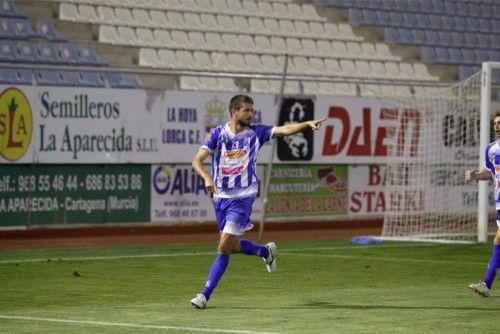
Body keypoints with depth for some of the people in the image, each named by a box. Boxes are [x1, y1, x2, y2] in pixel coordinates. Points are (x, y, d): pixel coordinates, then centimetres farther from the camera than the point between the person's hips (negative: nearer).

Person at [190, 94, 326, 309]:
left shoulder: (255, 133, -2)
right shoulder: (218, 134, -3)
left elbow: (285, 130, -10)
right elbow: (197, 160, -10)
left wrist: (307, 124, -27)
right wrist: (207, 178, -29)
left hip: (243, 197, -2)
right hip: (221, 197, 3)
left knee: (224, 246, -11)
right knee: (232, 246, 13)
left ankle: (205, 295, -6)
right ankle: (266, 252, 43)